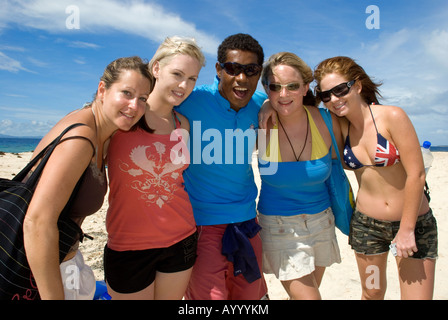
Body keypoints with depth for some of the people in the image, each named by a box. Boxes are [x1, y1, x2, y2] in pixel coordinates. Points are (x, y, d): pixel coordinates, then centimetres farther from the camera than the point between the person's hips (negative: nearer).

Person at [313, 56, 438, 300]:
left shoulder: (392, 116, -16)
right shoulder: (339, 126, -4)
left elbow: (416, 174, -16)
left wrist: (406, 230, -13)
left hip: (413, 223, -3)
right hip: (366, 224, 3)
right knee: (372, 292, 17)